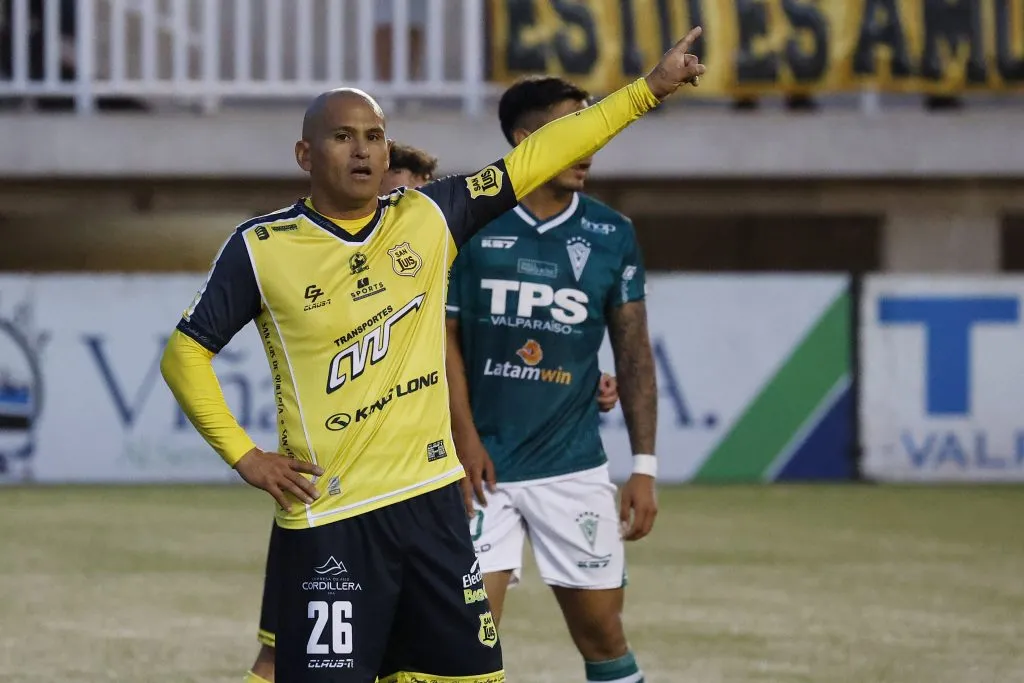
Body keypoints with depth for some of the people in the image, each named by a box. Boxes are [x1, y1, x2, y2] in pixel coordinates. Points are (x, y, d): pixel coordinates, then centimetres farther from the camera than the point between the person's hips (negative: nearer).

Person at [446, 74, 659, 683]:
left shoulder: (612, 235, 2)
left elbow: (634, 354, 6)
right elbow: (446, 337, 1)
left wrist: (645, 467, 1)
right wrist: (465, 439, -9)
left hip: (573, 467, 2)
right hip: (485, 464, -2)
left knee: (602, 633, 6)